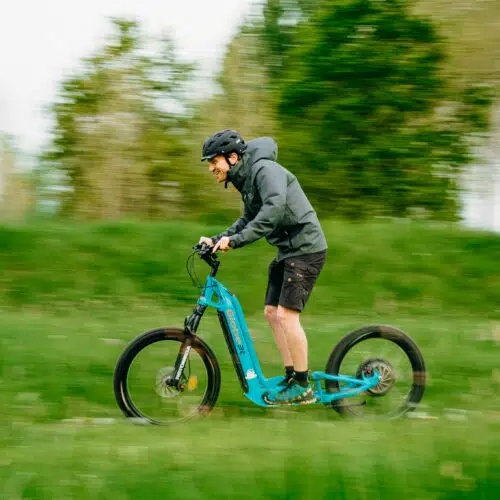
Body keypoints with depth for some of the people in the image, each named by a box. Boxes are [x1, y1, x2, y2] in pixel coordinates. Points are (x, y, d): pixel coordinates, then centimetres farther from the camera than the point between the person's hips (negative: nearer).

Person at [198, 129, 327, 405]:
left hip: (305, 248, -10)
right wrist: (217, 240, 7)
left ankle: (302, 387, -6)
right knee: (272, 312, 8)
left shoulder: (264, 170, -17)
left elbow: (274, 210, -33)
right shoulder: (246, 179, 14)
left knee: (286, 314, -13)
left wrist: (235, 240, -34)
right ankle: (291, 376, 14)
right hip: (288, 250, 10)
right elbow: (248, 220, 21)